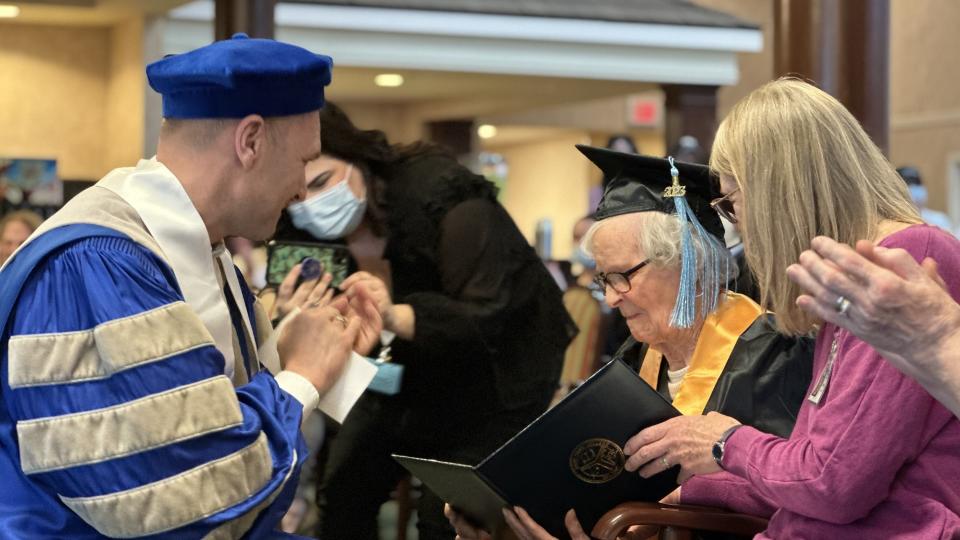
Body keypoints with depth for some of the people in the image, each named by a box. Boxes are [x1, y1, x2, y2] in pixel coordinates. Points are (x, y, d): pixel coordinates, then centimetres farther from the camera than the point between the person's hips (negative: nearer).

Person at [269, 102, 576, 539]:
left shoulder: (440, 197, -32)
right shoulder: (310, 236, -12)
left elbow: (489, 318, -37)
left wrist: (395, 317, -53)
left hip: (498, 367, -6)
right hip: (414, 368, 6)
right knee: (341, 495, 7)